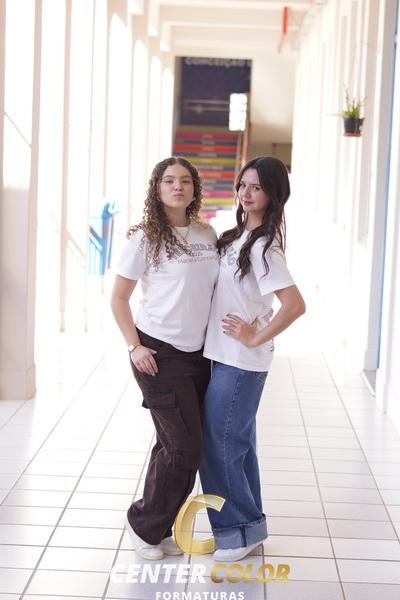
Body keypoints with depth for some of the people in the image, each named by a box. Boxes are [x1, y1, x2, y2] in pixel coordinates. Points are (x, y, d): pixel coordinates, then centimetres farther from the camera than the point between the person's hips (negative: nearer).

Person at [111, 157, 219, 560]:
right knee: (185, 446, -6)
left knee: (176, 446, 11)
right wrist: (134, 347, -11)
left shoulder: (208, 235, 6)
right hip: (158, 353, -5)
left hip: (198, 353, 5)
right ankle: (143, 524, 13)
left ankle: (159, 529, 27)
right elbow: (118, 298, -4)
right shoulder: (145, 238, -8)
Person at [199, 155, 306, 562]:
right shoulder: (237, 236, 9)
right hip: (229, 357, 9)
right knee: (236, 443, 16)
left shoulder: (263, 246, -18)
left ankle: (239, 530, 11)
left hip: (240, 362, -9)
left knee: (218, 446, -2)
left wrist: (256, 338, -19)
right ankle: (249, 526, 27)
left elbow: (295, 304, -26)